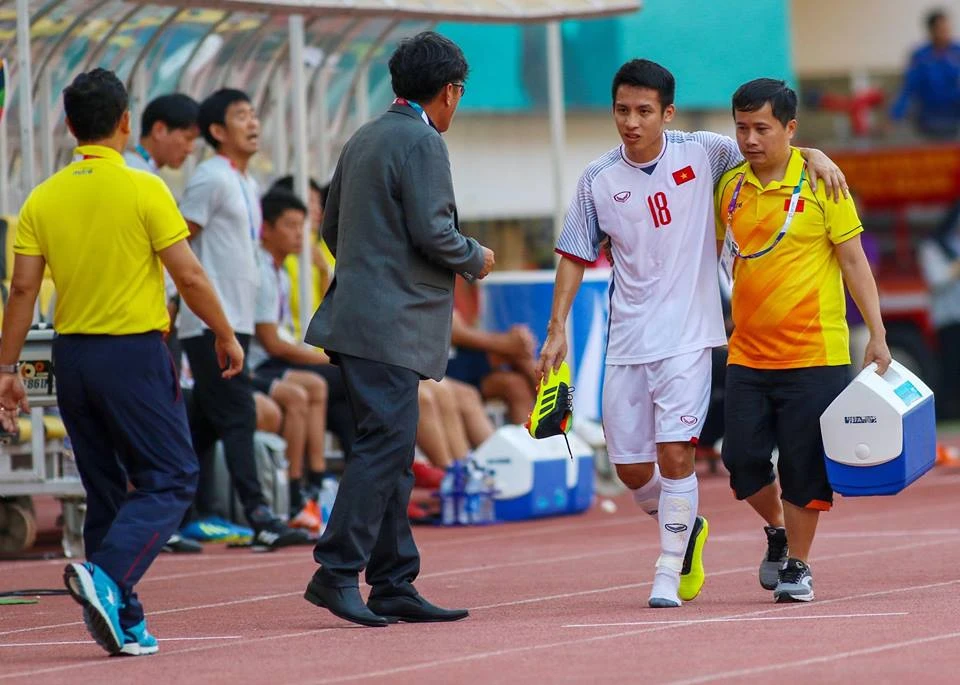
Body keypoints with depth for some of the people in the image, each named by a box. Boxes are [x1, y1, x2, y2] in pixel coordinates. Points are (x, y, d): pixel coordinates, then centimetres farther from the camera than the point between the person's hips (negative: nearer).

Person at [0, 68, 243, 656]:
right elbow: (190, 277, -9)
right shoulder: (143, 190, -9)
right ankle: (107, 577, -23)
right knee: (170, 481, 0)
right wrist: (226, 337, 4)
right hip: (134, 353, -5)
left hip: (72, 355, 5)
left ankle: (125, 625, 13)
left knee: (107, 491, 13)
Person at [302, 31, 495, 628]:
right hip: (393, 325, -10)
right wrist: (476, 259, 0)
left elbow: (332, 226, 22)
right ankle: (337, 573, -16)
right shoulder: (423, 142, -10)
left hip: (358, 312, 10)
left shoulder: (363, 140, 17)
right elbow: (432, 231, -17)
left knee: (392, 450, 10)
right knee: (385, 444, -11)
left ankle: (394, 584, 10)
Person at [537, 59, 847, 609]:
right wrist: (557, 328, 2)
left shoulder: (701, 153, -3)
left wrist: (814, 156, -8)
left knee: (674, 454, -14)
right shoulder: (598, 181, 1)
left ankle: (669, 576, -4)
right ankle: (687, 528, 34)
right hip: (627, 340, 3)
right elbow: (576, 256, 9)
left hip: (687, 335, -3)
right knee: (632, 470, 4)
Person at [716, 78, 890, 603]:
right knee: (743, 459, -1)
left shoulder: (820, 182, -5)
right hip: (747, 356, 4)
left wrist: (877, 335, -6)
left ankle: (798, 565, 14)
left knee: (804, 466, -2)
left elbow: (853, 260, -2)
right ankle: (777, 530, 28)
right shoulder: (729, 186, 5)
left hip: (813, 354, -4)